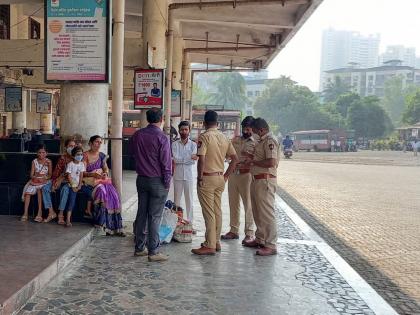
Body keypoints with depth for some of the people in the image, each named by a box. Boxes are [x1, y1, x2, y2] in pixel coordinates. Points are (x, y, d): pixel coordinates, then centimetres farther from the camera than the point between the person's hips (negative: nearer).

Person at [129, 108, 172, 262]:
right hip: (157, 181, -6)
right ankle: (153, 251, 3)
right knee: (154, 216, -2)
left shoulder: (137, 135, 4)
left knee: (141, 213, 13)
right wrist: (167, 183, -6)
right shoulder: (162, 138, -14)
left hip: (141, 179, 6)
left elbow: (131, 152, 21)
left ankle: (139, 248, 22)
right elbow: (166, 163, -13)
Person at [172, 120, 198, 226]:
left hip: (189, 176, 0)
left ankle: (190, 221, 15)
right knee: (177, 199, 7)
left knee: (189, 199, 7)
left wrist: (181, 159, -15)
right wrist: (190, 157, -17)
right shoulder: (175, 144, 1)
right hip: (178, 176, 0)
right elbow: (176, 159, -12)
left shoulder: (193, 144, 2)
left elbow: (193, 161, -8)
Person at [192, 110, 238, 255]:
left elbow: (201, 160, -21)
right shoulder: (224, 137, 9)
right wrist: (226, 176, 14)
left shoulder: (204, 136, -12)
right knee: (217, 211, 14)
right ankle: (216, 242, 24)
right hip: (220, 178, 7)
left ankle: (210, 245, 2)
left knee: (208, 212, -3)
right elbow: (235, 158, 9)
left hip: (207, 178, -7)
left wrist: (200, 178, -12)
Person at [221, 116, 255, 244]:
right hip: (233, 174, 5)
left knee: (248, 204, -1)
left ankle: (249, 233, 6)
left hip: (246, 175, -5)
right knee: (233, 203, 12)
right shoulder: (235, 140, 12)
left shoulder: (255, 143, -3)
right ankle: (234, 231, 23)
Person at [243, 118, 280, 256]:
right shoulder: (262, 141, 17)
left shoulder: (270, 141, -14)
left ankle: (271, 246, 0)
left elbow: (271, 162, -25)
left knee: (267, 213, -6)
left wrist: (254, 162, -14)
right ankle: (260, 239, 30)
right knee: (258, 212, 17)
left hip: (265, 181, -10)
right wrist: (252, 158, 13)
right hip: (257, 180, 10)